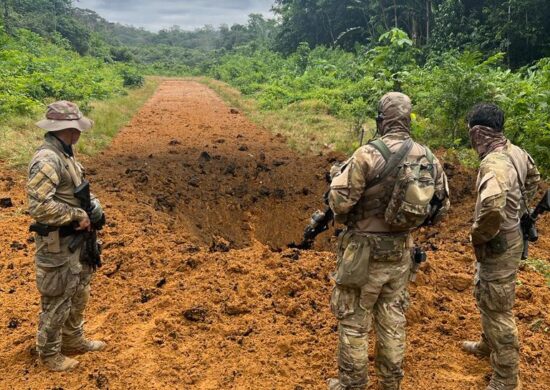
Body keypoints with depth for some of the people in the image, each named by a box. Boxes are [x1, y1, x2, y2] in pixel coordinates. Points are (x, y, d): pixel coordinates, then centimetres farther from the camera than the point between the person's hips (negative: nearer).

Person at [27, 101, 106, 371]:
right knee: (57, 300, 7)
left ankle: (74, 341, 41)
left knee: (79, 294, 23)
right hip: (57, 244, -10)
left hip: (76, 239, 10)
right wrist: (78, 215, -23)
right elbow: (39, 205, -32)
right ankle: (49, 354, 26)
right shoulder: (47, 159, -25)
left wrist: (92, 207, 4)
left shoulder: (64, 154, 7)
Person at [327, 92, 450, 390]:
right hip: (401, 251, 6)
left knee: (354, 320, 9)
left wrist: (339, 176, 1)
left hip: (365, 251, -6)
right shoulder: (429, 158, 0)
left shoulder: (368, 154, -19)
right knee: (392, 317, 20)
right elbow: (441, 207, 8)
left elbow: (340, 201, -18)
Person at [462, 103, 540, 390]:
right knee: (486, 296, 28)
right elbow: (533, 178, 22)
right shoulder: (515, 152, 1)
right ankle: (488, 345, 50)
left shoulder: (494, 163, -29)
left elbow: (492, 207, -46)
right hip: (507, 237, 10)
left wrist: (478, 236, -27)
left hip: (497, 245, -9)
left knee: (497, 310, 3)